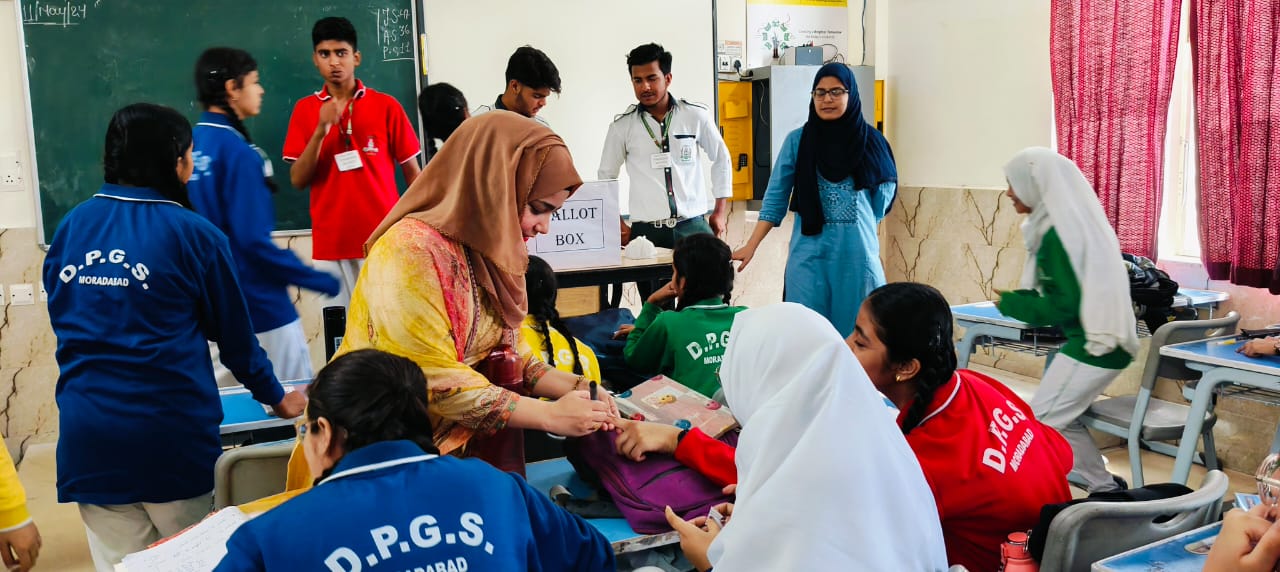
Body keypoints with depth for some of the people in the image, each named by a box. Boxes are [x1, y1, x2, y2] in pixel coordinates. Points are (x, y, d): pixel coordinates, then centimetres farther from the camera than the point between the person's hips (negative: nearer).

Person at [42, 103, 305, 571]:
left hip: (87, 434, 4)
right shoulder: (193, 233, -8)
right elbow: (234, 333, 0)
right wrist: (275, 397, 17)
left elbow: (63, 322, 16)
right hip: (171, 434, -4)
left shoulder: (71, 227, 4)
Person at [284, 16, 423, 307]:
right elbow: (298, 181, 1)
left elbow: (412, 172, 6)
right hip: (330, 243, 1)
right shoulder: (304, 109, 6)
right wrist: (321, 131, -12)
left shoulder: (386, 106, 1)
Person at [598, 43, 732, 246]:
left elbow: (721, 158, 16)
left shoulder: (696, 116, 3)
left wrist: (721, 211, 15)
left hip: (692, 226, 1)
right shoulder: (622, 126, 3)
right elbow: (606, 177, 14)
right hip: (646, 231, -1)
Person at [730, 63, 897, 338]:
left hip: (858, 253, 1)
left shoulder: (871, 141, 4)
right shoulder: (797, 140, 4)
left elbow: (885, 191, 13)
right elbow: (776, 198, 2)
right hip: (809, 252, 0)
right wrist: (751, 246, -4)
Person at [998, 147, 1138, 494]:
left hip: (1093, 345, -9)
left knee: (1038, 424, -3)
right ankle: (1106, 489, 27)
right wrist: (1021, 298, 6)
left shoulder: (1059, 233, -20)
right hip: (1103, 337, 9)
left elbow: (1064, 305, -21)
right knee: (1062, 420, 18)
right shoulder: (1076, 221, 9)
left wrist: (1010, 303, -9)